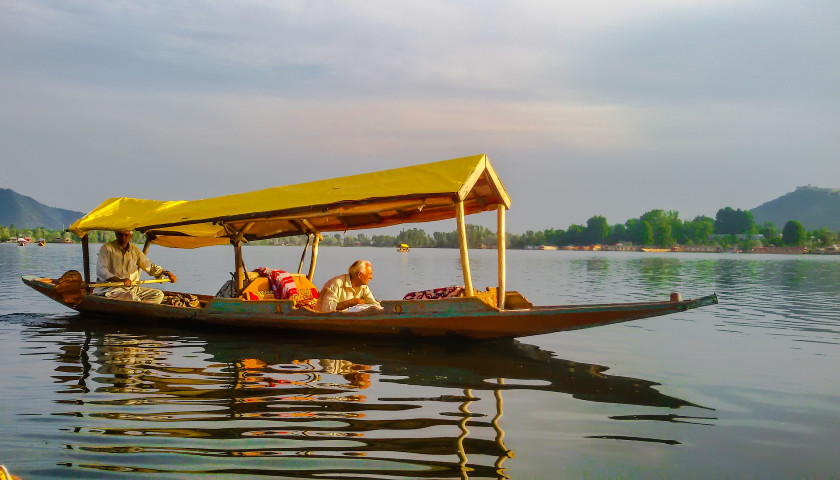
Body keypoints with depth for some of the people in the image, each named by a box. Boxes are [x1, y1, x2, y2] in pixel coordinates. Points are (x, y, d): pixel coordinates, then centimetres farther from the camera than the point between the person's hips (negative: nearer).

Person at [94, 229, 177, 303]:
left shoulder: (134, 249, 14)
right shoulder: (107, 248, -3)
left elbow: (149, 266, 21)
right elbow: (101, 271, -15)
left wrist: (167, 273, 6)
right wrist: (120, 280, -31)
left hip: (132, 288, 7)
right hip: (110, 289, -7)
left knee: (158, 294, -9)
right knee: (131, 297, -36)